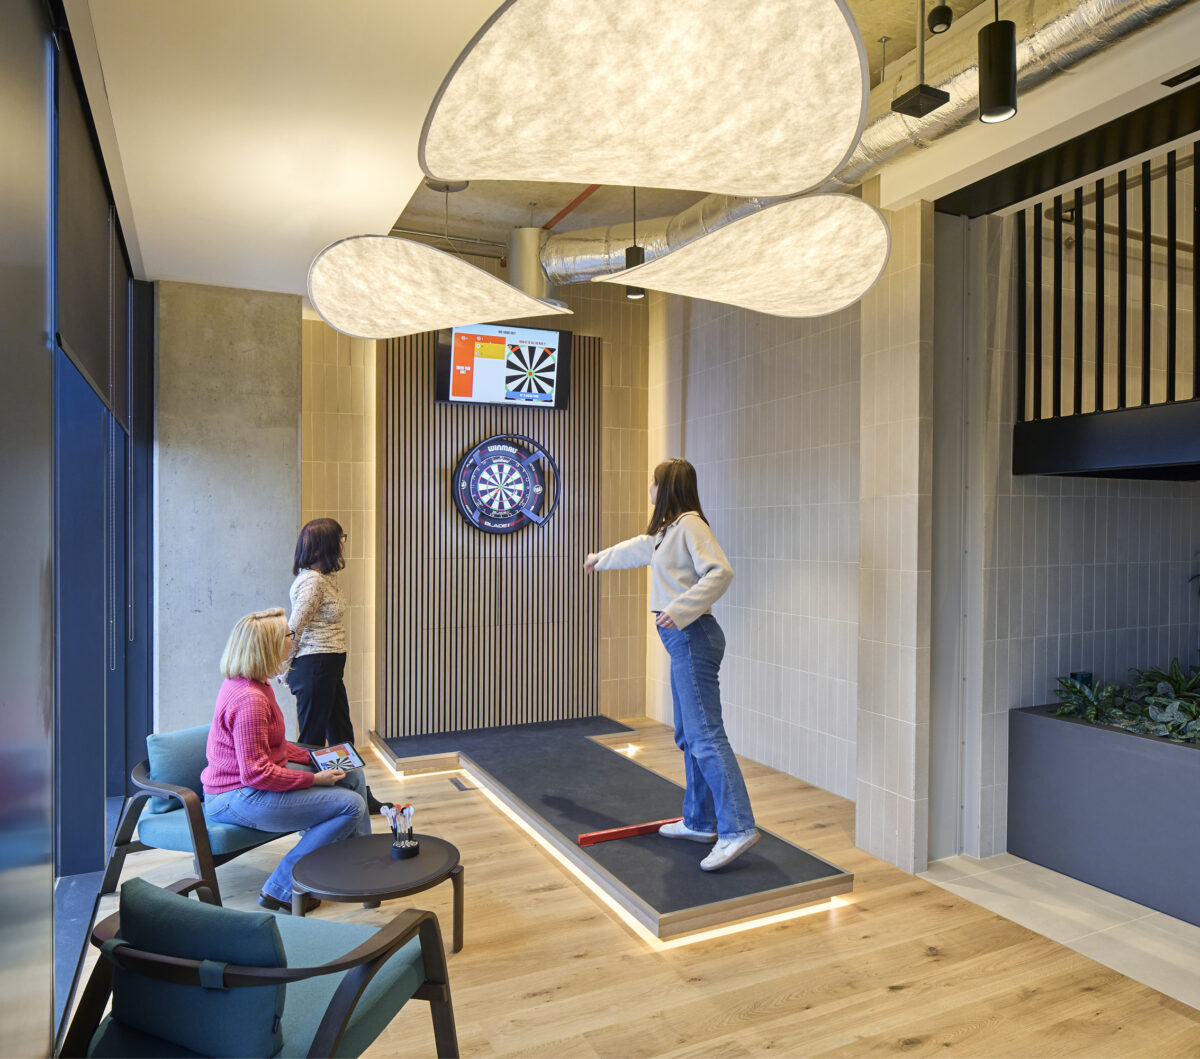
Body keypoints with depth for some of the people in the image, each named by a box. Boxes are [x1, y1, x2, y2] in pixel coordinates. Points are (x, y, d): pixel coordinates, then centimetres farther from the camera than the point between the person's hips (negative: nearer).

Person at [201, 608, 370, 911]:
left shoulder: (249, 684, 7)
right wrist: (314, 779, -20)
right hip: (238, 798, -11)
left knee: (353, 775, 13)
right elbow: (256, 773, -28)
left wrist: (314, 760, 6)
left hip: (254, 776, 11)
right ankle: (281, 890, -7)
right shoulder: (250, 699, -27)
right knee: (351, 805, -18)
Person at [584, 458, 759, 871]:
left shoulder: (689, 524, -11)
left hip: (693, 637, -10)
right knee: (688, 736, 15)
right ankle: (700, 822, 24)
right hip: (682, 640, 10)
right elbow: (636, 548, 38)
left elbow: (720, 571, -23)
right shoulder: (666, 530, 19)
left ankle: (737, 829, -11)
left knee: (705, 734, -13)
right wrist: (601, 558, 54)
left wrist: (680, 609, -28)